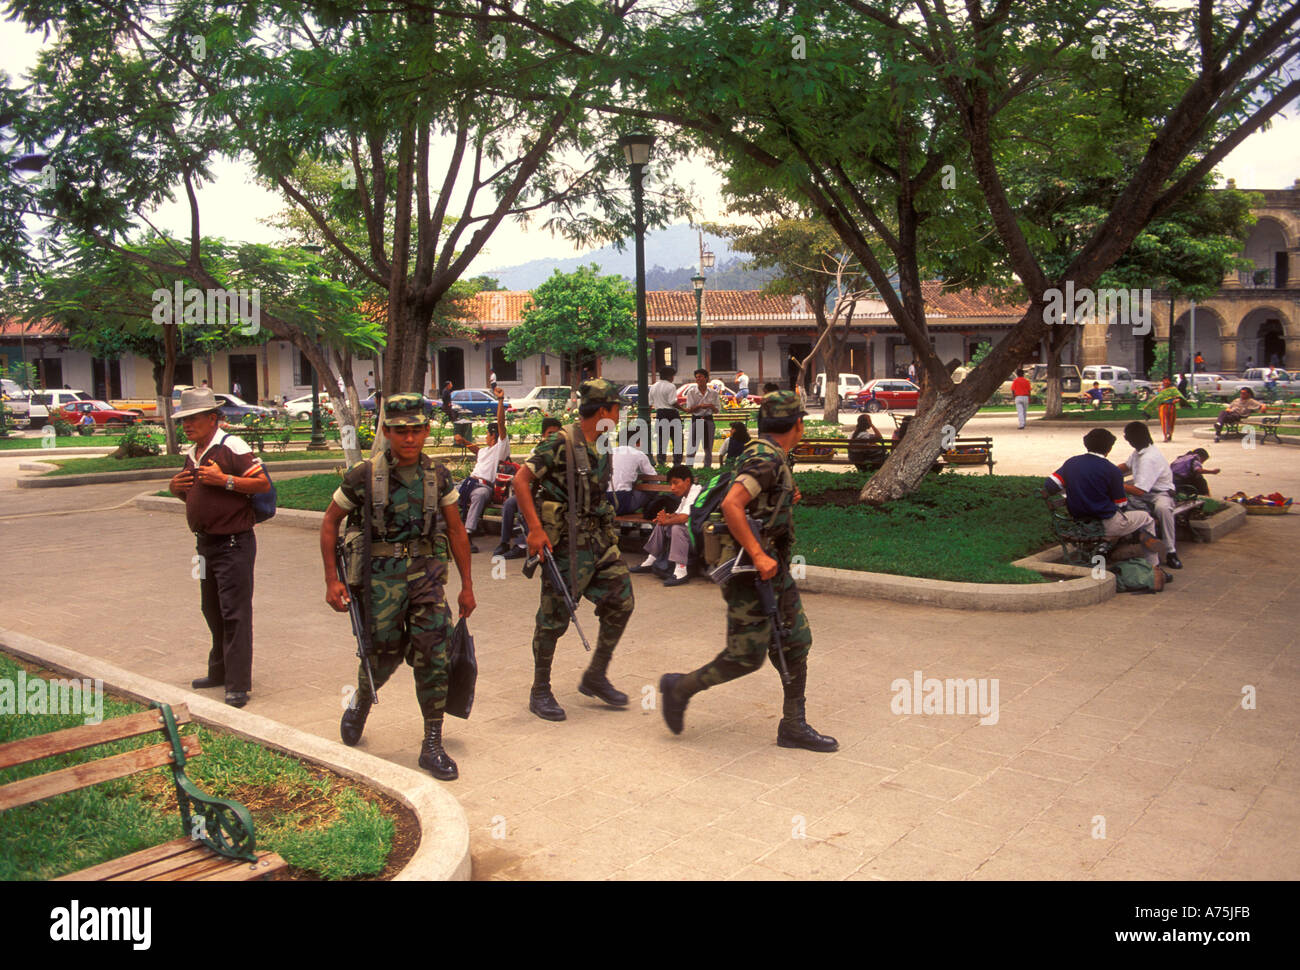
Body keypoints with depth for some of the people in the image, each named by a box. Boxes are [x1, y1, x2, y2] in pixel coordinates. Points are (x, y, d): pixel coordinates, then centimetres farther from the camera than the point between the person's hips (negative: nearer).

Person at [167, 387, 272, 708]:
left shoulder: (231, 447, -13)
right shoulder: (191, 453, 14)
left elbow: (263, 484, -17)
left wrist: (224, 480, -23)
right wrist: (176, 488, 5)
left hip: (233, 543, -9)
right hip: (206, 543, 9)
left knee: (234, 614, -6)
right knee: (213, 611, 18)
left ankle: (238, 685, -2)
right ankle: (219, 672, 32)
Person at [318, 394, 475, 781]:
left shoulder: (437, 475, 3)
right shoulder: (363, 475, -5)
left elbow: (456, 530, 11)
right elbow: (330, 521, 5)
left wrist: (467, 585, 11)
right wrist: (331, 580, 0)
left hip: (426, 572, 2)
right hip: (380, 575, -2)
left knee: (433, 653, -7)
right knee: (384, 652, 6)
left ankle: (433, 746, 4)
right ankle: (360, 704, 41)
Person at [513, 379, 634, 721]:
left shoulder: (603, 449, 11)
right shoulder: (560, 445, -14)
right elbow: (521, 480, -17)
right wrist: (536, 529, -23)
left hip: (600, 539, 8)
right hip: (566, 543, -8)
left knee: (621, 603, 5)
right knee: (554, 618, 1)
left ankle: (596, 677, 21)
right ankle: (540, 692, 16)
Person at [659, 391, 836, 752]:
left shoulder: (769, 456, 13)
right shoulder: (766, 458, -18)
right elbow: (730, 505, -29)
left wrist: (784, 500, 27)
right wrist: (758, 554, -29)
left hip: (773, 569, 10)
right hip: (749, 572, -10)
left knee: (796, 643, 9)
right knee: (746, 656, -4)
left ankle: (793, 726, 16)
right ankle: (681, 688, 15)